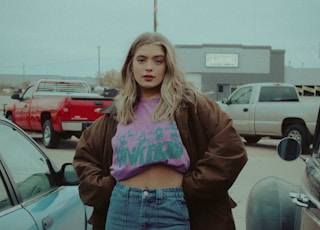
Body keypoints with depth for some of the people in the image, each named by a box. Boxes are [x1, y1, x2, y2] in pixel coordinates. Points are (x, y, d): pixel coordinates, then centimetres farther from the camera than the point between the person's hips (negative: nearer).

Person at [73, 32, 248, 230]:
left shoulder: (190, 104, -2)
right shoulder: (118, 113, 10)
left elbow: (230, 150, -9)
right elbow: (84, 154, 20)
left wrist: (193, 186, -10)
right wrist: (103, 189, 6)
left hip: (172, 210, -3)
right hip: (122, 208, 4)